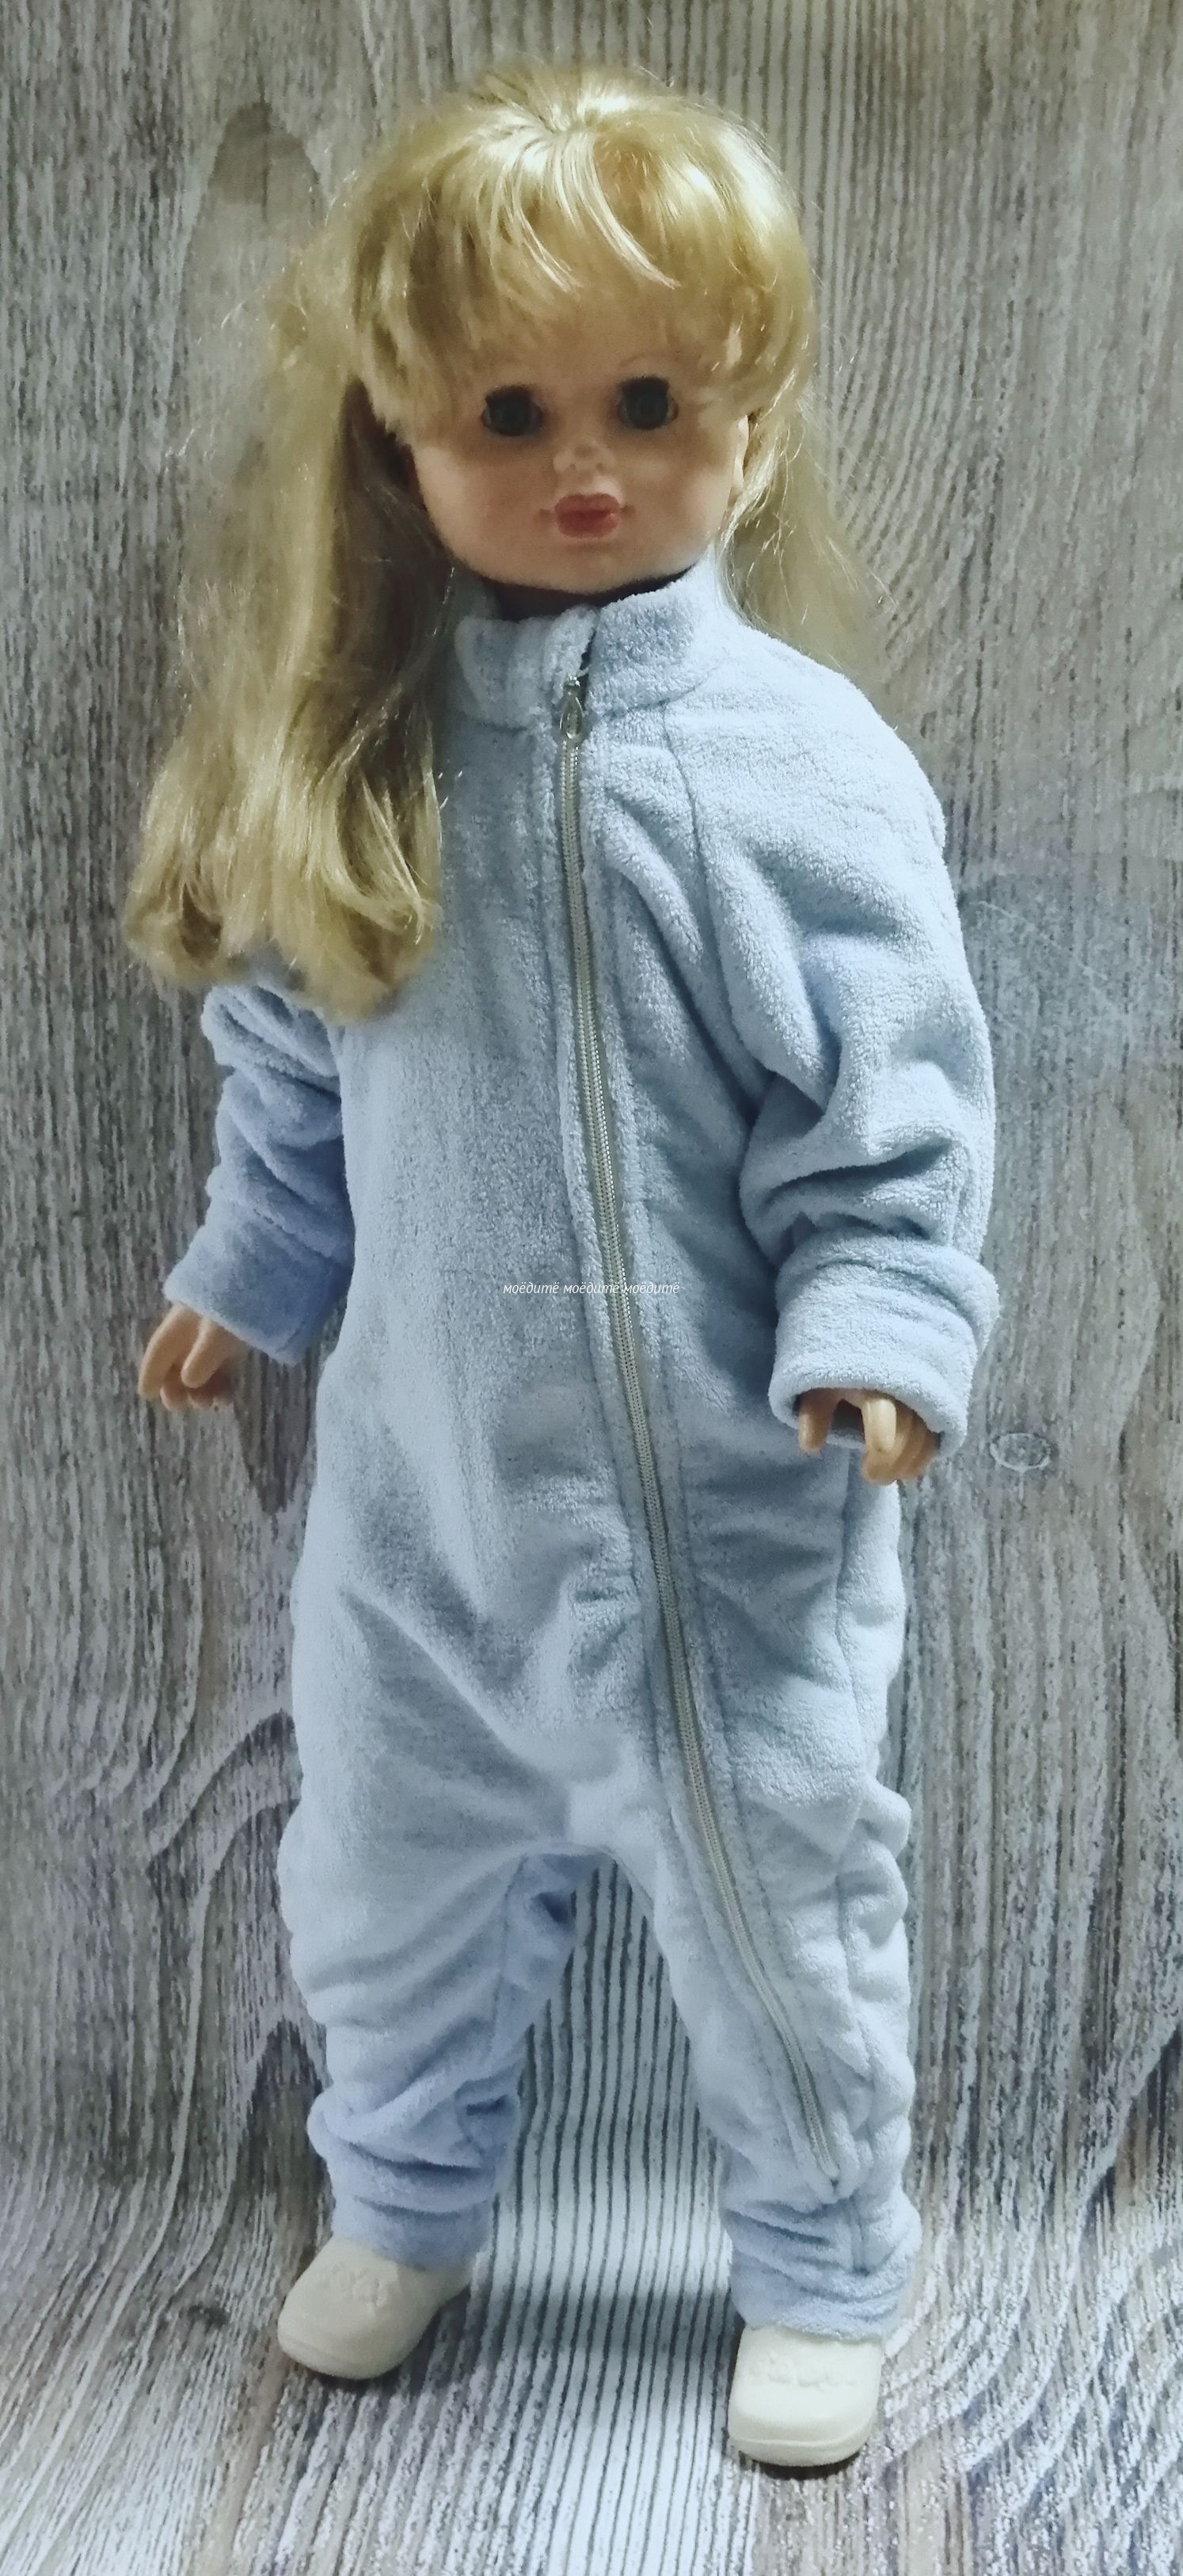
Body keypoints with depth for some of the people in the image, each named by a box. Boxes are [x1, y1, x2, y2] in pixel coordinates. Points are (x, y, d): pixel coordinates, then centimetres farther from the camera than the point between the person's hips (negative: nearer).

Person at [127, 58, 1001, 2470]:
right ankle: (407, 2204, 49)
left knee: (776, 1907, 14)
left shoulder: (800, 757, -15)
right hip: (426, 1467, 4)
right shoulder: (358, 749, -4)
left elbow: (897, 1119, -11)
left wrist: (876, 1337, -24)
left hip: (729, 1500, -3)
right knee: (385, 1880, 21)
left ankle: (824, 2277, 40)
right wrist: (251, 1271, 15)